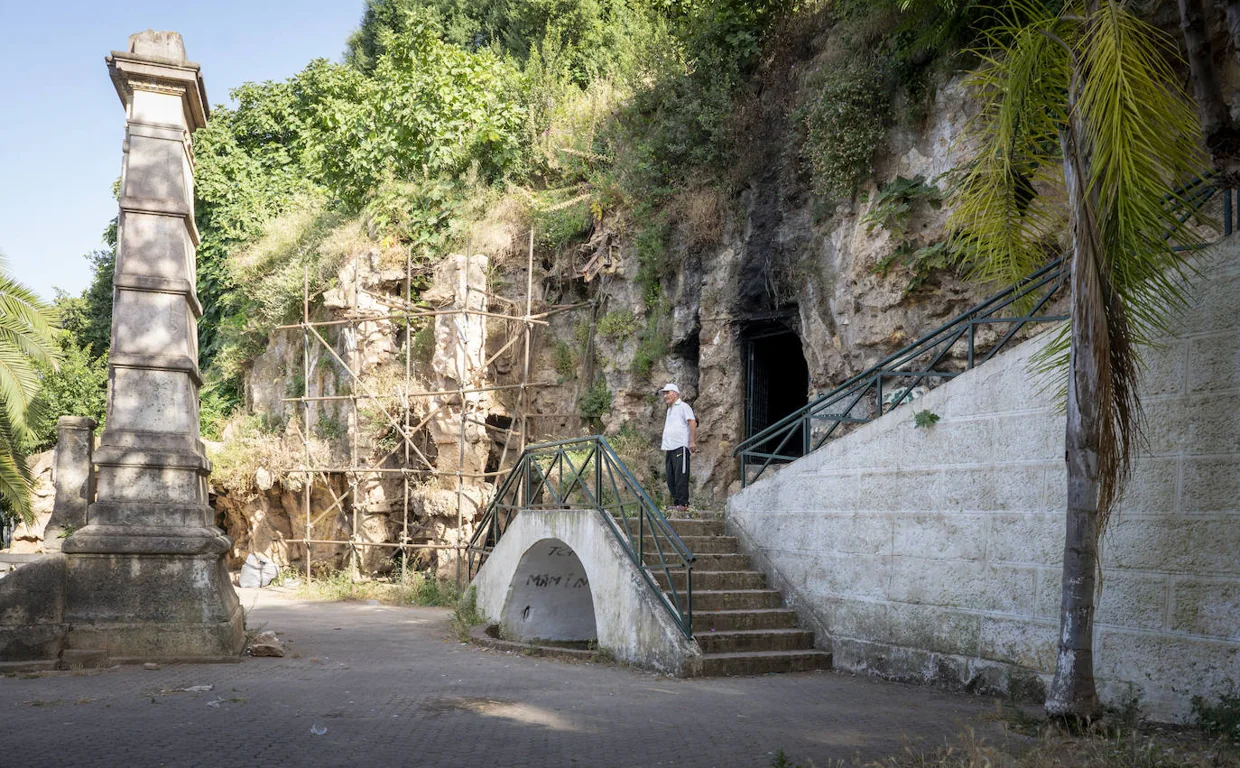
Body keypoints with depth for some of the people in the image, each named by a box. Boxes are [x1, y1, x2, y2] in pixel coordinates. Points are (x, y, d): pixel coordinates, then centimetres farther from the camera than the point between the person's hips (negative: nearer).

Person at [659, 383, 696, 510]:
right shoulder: (669, 410, 24)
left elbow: (693, 423, -10)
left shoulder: (683, 406, 0)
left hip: (680, 447, -8)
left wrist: (692, 442, -19)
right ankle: (676, 502, 12)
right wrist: (665, 450, 22)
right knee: (671, 479, 6)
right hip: (669, 449, 8)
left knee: (680, 477, -9)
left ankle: (683, 503, -7)